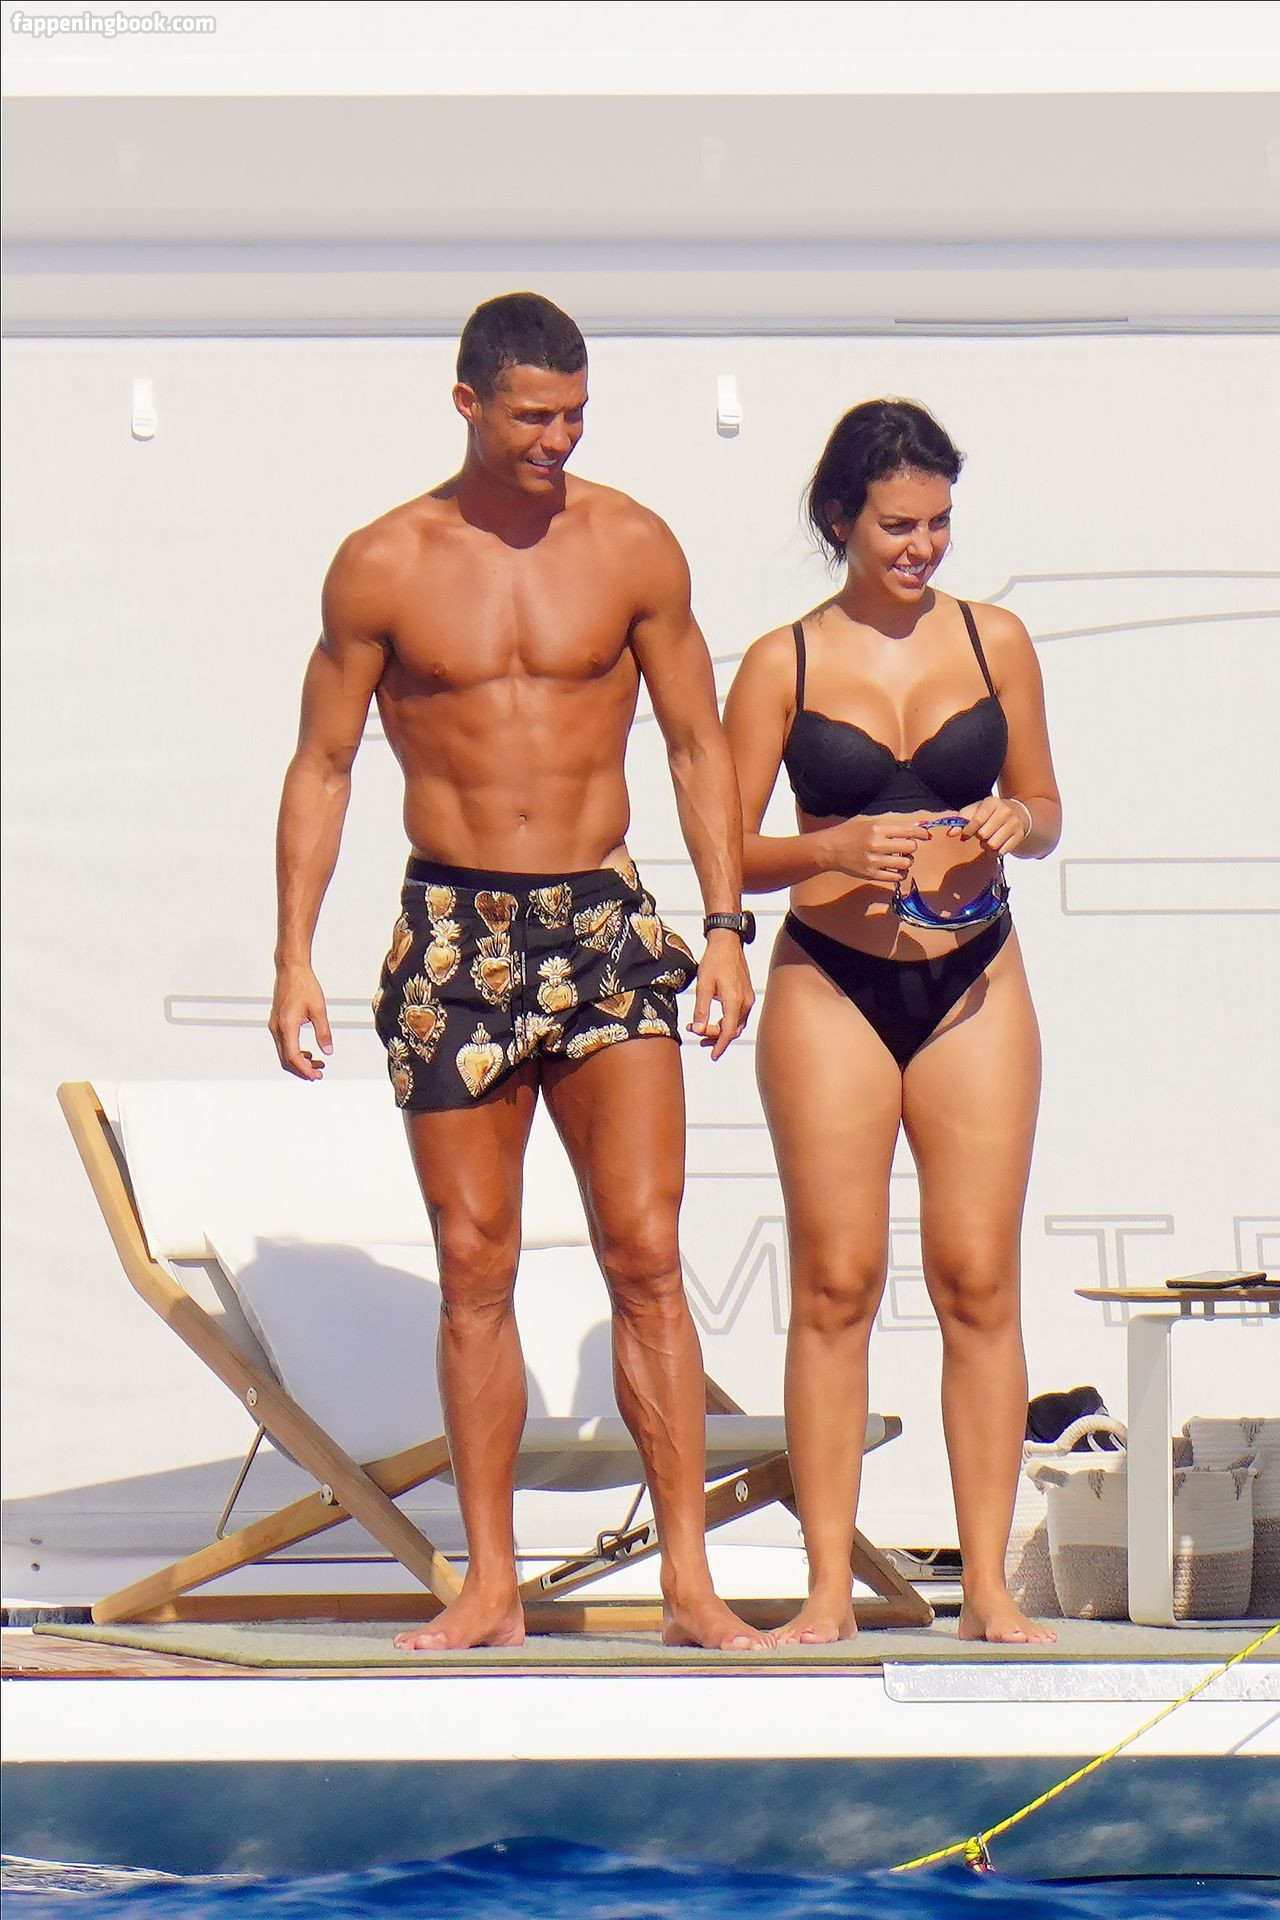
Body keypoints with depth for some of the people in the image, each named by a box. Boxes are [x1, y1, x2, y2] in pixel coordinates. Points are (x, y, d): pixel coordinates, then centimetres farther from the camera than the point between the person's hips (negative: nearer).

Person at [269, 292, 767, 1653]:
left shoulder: (631, 548, 3)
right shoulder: (383, 567, 0)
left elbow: (699, 745, 9)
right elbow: (322, 766, 6)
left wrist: (726, 927, 0)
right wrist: (294, 956, -1)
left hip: (605, 925, 0)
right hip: (454, 932, 0)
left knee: (646, 1255, -7)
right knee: (473, 1266, 2)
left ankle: (688, 1580, -5)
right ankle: (489, 1584, 9)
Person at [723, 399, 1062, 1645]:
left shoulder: (994, 643, 5)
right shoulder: (784, 666, 0)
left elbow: (1045, 814, 13)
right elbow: (731, 851, 0)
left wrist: (1014, 827, -10)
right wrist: (838, 850, -17)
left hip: (975, 985, 2)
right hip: (830, 989, -2)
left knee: (979, 1280, -1)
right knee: (835, 1285, -2)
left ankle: (987, 1588, 3)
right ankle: (828, 1591, 2)